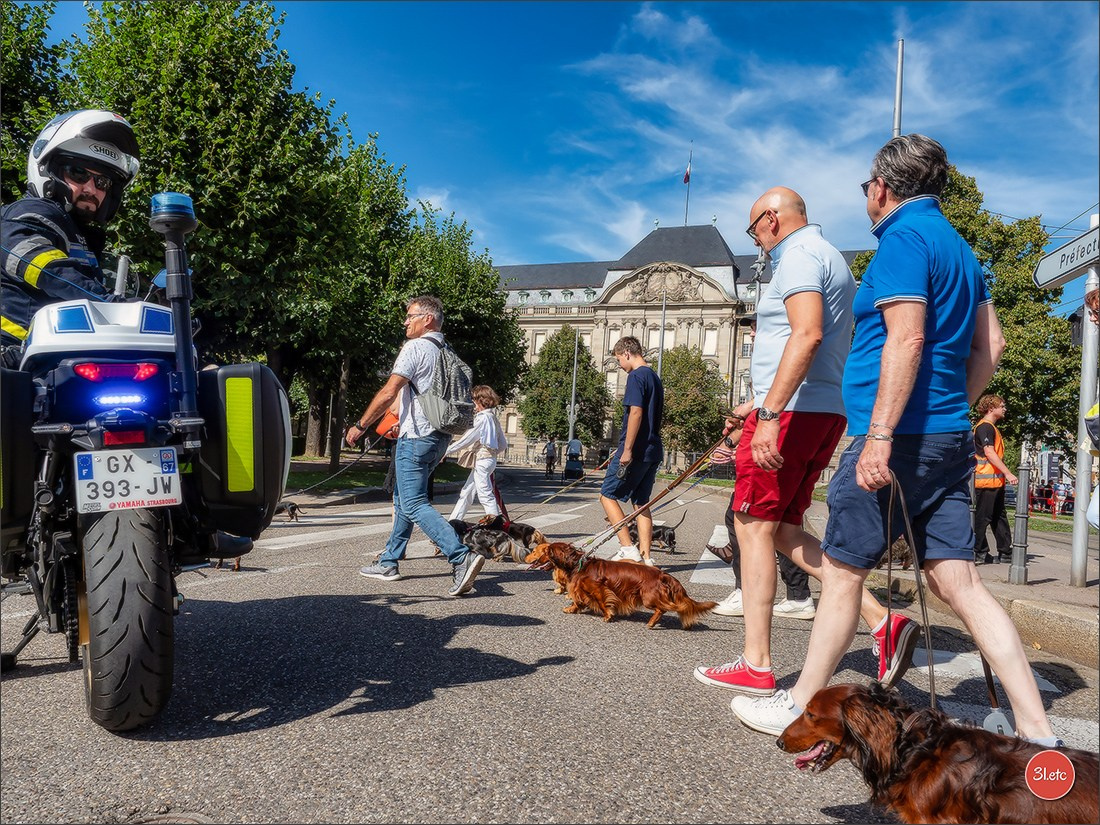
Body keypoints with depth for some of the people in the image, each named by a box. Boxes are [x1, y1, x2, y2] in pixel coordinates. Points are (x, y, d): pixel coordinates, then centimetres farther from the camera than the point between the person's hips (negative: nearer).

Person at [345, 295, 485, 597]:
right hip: (440, 436, 9)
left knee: (414, 504, -11)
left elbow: (388, 393, -14)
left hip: (416, 437, -9)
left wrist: (360, 426, -5)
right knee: (403, 498, 18)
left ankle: (462, 557, -22)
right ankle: (389, 563, 25)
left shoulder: (415, 347, -10)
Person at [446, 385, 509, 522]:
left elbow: (468, 438, -15)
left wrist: (447, 450, -10)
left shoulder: (483, 418, -14)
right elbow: (503, 444, 14)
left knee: (485, 494, -7)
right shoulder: (493, 418, 13)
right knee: (466, 493, 14)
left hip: (482, 460, -10)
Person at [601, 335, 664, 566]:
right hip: (653, 451, 9)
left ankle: (628, 549, -7)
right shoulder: (655, 378, 19)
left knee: (608, 495, 0)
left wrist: (627, 450, -21)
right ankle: (645, 557, 10)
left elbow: (636, 412, -21)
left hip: (636, 450, -9)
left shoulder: (636, 376, -10)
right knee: (641, 503, 11)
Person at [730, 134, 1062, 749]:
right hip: (950, 439, 9)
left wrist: (880, 433, -22)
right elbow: (990, 345, 20)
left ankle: (801, 708, 16)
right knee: (960, 582, 7)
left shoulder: (904, 238, -8)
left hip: (900, 437, -9)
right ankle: (1038, 734, 8)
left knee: (842, 571, 3)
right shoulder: (959, 248, 20)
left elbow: (905, 340, -20)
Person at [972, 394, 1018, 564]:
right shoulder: (985, 427, -12)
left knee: (999, 517, 13)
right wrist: (1008, 473, -23)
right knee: (983, 517, -5)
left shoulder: (992, 427, 20)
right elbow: (989, 453, -21)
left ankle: (1005, 552, 18)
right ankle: (980, 553, -1)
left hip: (996, 481, 11)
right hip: (986, 480, -11)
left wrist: (1004, 476, 22)